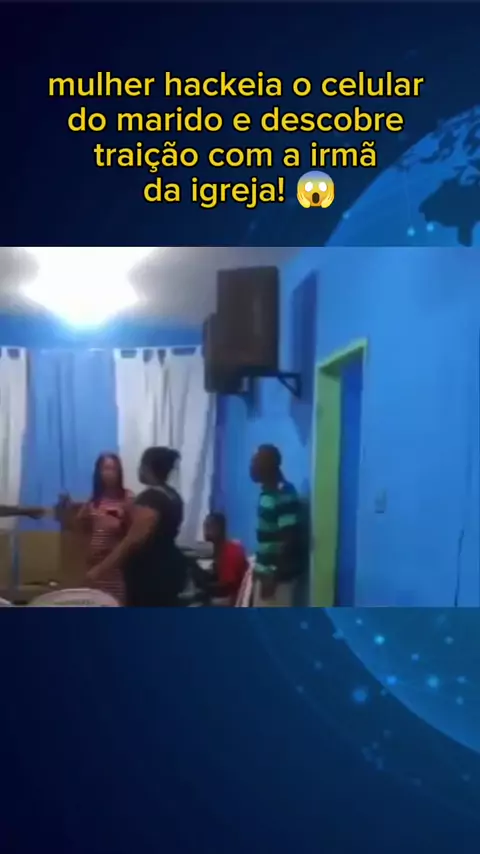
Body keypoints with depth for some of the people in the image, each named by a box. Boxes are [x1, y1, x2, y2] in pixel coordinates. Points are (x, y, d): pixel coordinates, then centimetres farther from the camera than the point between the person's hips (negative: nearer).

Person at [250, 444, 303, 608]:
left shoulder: (284, 496, -20)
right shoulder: (268, 493, 9)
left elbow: (290, 539, -23)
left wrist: (273, 576, -21)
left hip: (278, 575, -9)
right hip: (266, 571, 9)